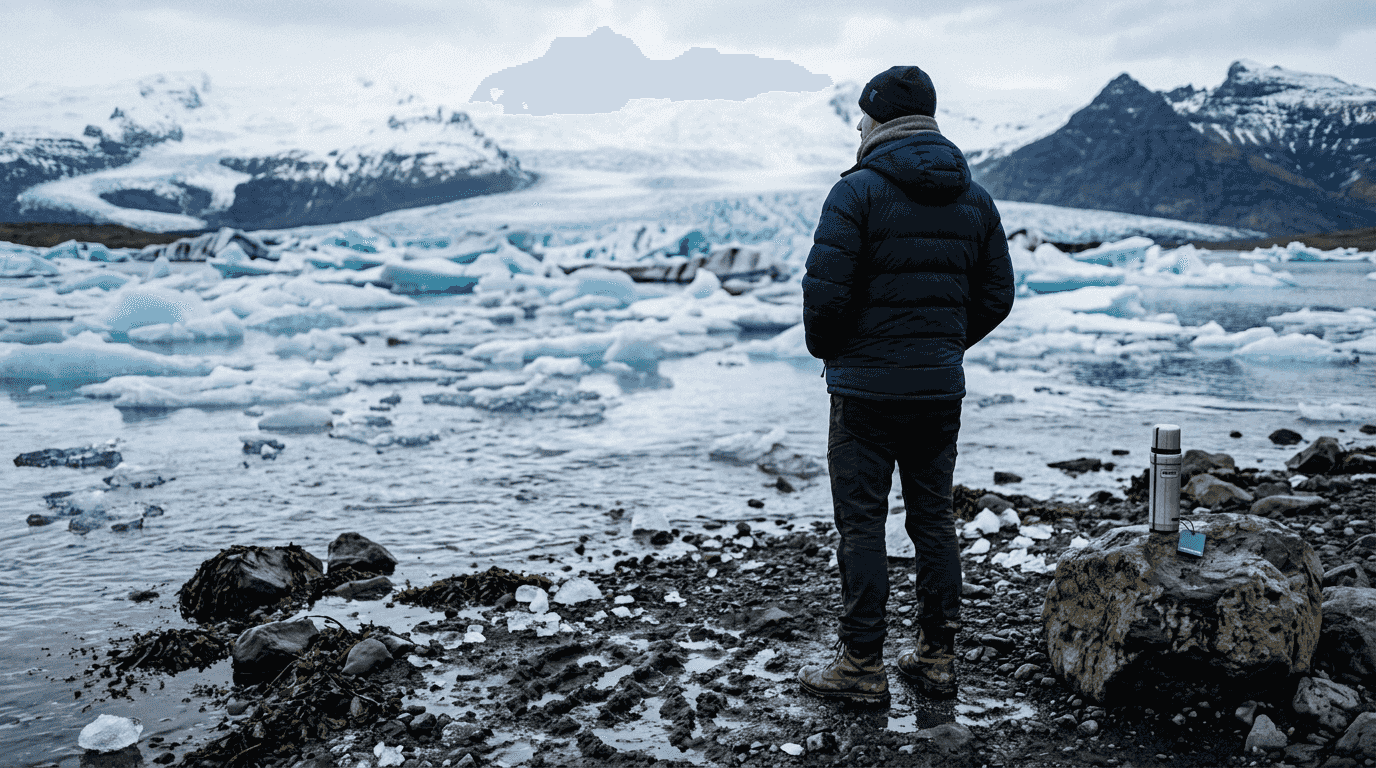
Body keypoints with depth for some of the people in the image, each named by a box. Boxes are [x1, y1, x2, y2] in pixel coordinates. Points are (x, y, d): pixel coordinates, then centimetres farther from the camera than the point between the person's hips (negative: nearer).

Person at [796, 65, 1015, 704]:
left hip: (867, 387, -6)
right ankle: (937, 658, 21)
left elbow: (825, 289, -17)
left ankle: (862, 667, 8)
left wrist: (825, 350, 1)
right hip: (942, 387, 6)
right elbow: (996, 296, 11)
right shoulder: (973, 198, 9)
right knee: (933, 519, 13)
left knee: (862, 525, 2)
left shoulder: (858, 190, -11)